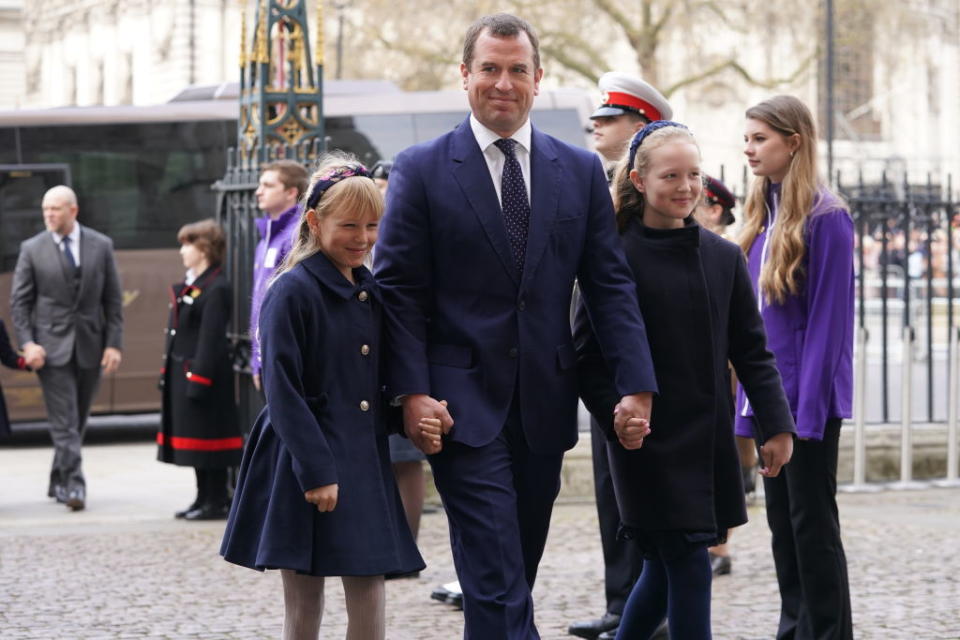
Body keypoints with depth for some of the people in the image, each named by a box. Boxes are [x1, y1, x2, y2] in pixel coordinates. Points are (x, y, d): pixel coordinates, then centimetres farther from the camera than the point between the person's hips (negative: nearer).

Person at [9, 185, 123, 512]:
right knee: (64, 421, -11)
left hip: (90, 346, 2)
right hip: (51, 346, -2)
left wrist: (114, 343, -2)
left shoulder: (101, 246, 4)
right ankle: (73, 485, -15)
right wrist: (27, 343, -11)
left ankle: (58, 481, 24)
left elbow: (113, 299, 6)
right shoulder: (32, 249, 1)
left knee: (77, 420, 10)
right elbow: (19, 301, 1)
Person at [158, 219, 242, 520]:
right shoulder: (189, 286, 15)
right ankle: (204, 497, 20)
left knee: (207, 438, -4)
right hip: (182, 372, 10)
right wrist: (167, 372, 16)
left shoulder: (216, 289, -15)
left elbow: (211, 338, -19)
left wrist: (198, 380, -22)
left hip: (203, 373, -10)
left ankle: (217, 501, 3)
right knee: (195, 438, 13)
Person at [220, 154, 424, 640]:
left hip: (365, 463, 6)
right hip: (305, 462, -6)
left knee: (368, 596, 3)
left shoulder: (373, 294, 11)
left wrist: (415, 416, -2)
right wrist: (316, 471, -19)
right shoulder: (293, 291, -10)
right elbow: (282, 391, -14)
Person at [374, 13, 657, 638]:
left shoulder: (582, 171, 8)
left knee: (515, 576, 13)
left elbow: (610, 284, 6)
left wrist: (637, 383, -4)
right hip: (465, 406, -4)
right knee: (498, 586, -11)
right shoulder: (421, 170, -1)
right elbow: (400, 291, -3)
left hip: (545, 405, 4)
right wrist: (412, 392, -13)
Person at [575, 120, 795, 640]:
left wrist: (777, 425, 4)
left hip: (708, 440, 5)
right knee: (689, 566, -7)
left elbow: (751, 349, 10)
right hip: (649, 442, -5)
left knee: (666, 567, 11)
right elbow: (588, 354, -6)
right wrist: (615, 417, -18)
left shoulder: (723, 257, 7)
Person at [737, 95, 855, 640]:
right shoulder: (763, 216, 11)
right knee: (782, 518, 11)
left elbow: (829, 318, -15)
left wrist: (810, 405, -17)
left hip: (806, 398, -8)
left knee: (812, 519, -3)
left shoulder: (825, 217, -12)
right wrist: (748, 395, 11)